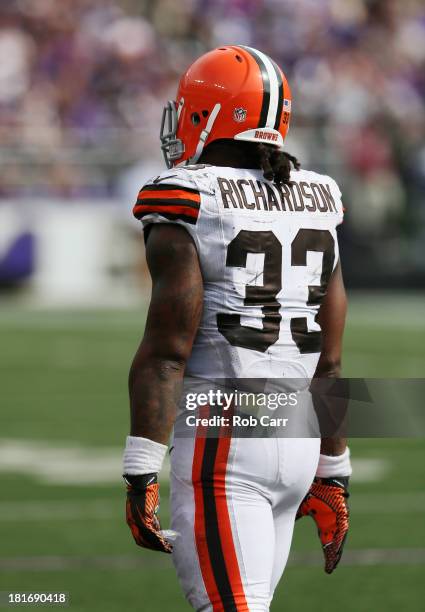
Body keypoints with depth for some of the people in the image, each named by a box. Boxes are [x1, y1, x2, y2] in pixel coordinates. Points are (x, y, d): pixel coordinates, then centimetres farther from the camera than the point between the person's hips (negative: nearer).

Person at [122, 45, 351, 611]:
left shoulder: (187, 207, -8)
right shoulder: (315, 209, 11)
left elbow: (167, 352, -15)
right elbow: (329, 363, 14)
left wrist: (141, 474, -15)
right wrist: (332, 475, 20)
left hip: (220, 444, -7)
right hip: (296, 443, 7)